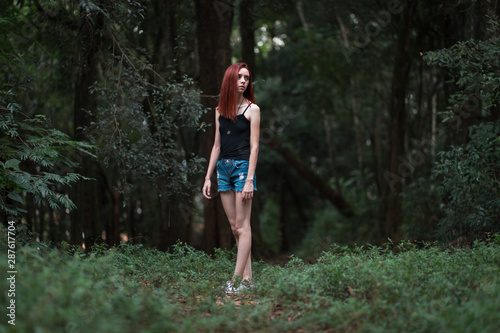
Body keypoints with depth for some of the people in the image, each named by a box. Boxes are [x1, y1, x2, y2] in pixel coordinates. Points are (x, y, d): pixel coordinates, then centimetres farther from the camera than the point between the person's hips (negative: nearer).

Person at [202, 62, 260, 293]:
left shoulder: (252, 109, 0)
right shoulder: (220, 110, 14)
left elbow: (254, 147, -5)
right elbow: (217, 146, 16)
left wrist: (249, 180, -14)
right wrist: (208, 177, 12)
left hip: (242, 166, -5)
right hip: (223, 168, 5)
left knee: (242, 225, -7)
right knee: (234, 226, 4)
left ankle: (237, 278, -10)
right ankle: (247, 277, 7)